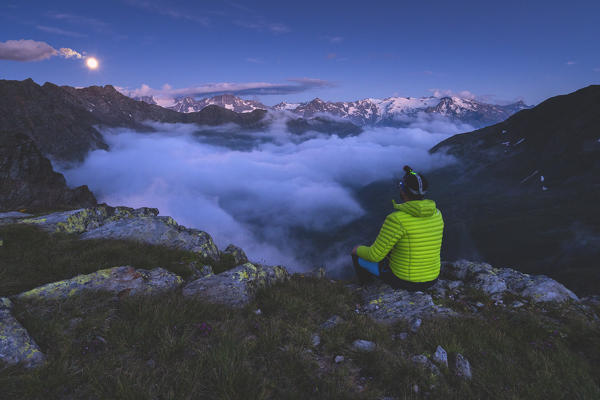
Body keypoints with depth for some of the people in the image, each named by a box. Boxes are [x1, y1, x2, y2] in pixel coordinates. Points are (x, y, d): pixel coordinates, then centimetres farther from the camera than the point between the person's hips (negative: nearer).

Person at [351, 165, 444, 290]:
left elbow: (375, 255, -23)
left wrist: (358, 250, 0)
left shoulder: (397, 219, -28)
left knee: (358, 255, 18)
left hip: (403, 280, -6)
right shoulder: (437, 214, -6)